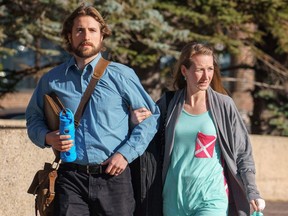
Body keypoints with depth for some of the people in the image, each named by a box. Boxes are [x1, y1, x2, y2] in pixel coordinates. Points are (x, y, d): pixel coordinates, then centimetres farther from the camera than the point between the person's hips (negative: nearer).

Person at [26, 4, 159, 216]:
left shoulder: (121, 76, 2)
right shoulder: (52, 80, 9)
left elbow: (150, 116, 5)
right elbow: (34, 118, 19)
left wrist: (126, 153, -5)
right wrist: (47, 137, -3)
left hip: (113, 176, -1)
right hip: (71, 177, 1)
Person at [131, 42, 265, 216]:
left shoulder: (224, 105, -1)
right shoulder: (168, 104, 5)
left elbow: (242, 154, 3)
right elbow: (152, 148, 15)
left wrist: (252, 192, -4)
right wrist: (137, 124, -4)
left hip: (210, 198, -3)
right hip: (174, 198, 3)